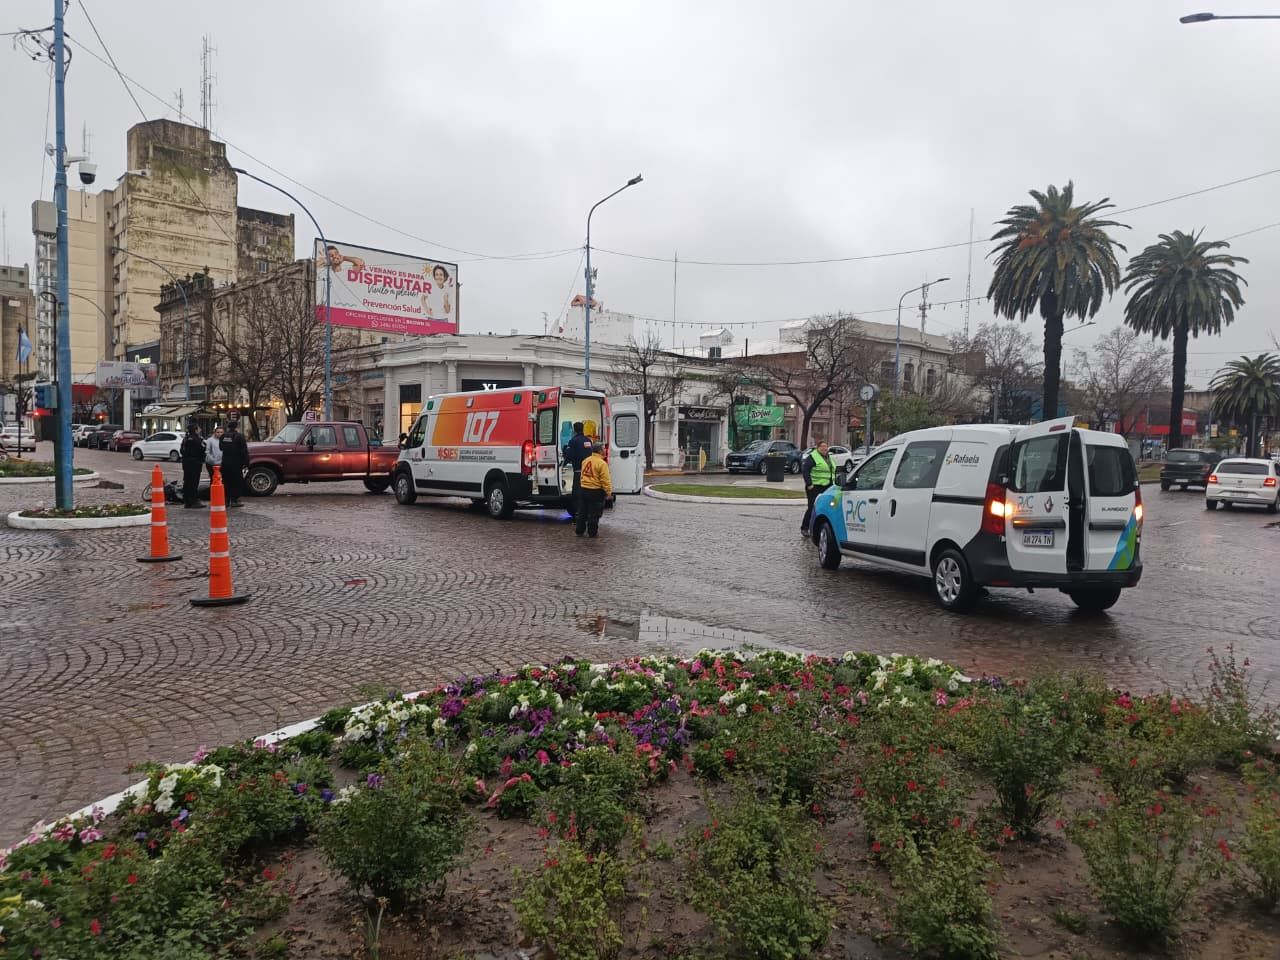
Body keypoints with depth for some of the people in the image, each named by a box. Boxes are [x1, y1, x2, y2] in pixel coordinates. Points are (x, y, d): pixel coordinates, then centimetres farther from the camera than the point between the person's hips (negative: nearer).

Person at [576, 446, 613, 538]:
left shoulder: (585, 461, 6)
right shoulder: (601, 463, -16)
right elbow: (605, 480, -17)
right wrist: (608, 492, -10)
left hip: (584, 489, 7)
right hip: (596, 491, -6)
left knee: (582, 512, 15)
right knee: (594, 514, 3)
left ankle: (579, 530, 22)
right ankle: (592, 532, 9)